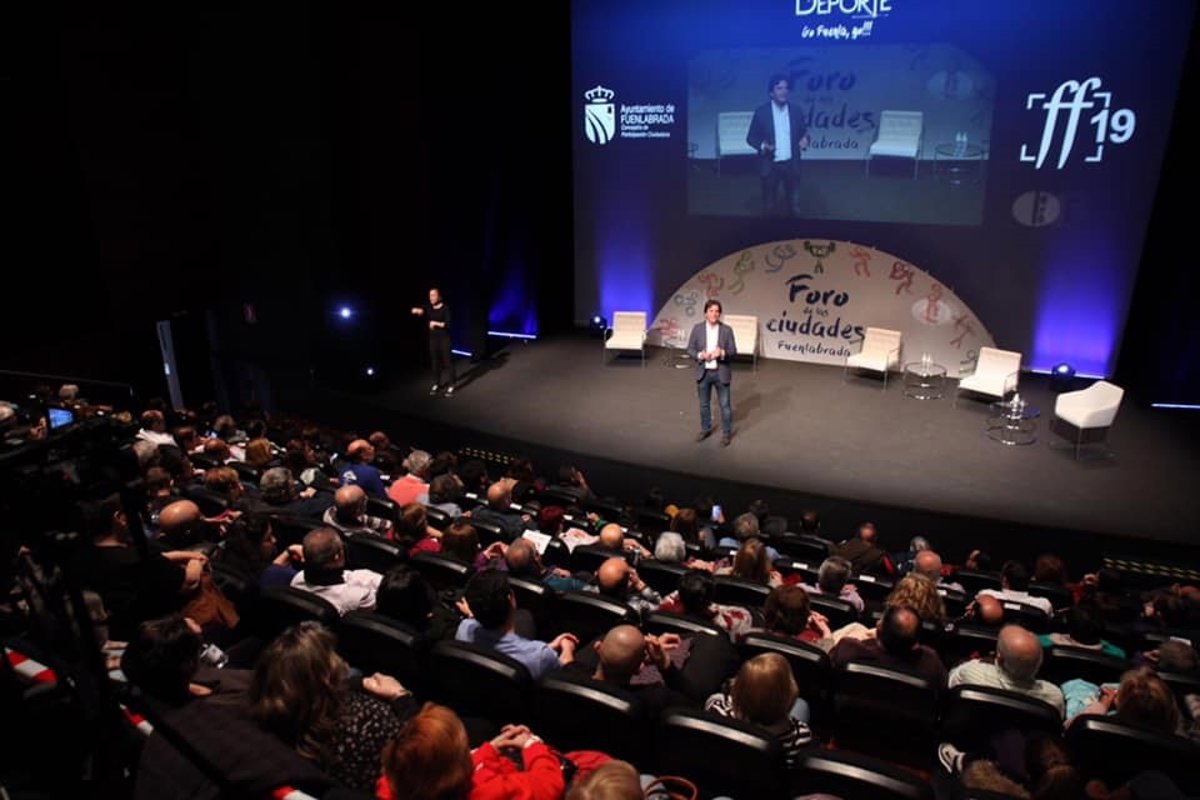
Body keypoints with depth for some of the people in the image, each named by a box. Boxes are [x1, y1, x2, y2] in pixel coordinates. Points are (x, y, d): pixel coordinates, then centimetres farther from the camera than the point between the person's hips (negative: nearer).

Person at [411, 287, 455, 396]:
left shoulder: (445, 308, -9)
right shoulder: (428, 307, 4)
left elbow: (447, 324, -16)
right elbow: (413, 310, -1)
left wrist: (435, 323, -23)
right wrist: (418, 310, -23)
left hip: (444, 338, -4)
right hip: (433, 338, 4)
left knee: (447, 361, -2)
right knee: (435, 361, 10)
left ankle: (451, 386, 2)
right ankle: (436, 384, 21)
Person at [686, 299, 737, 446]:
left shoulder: (727, 330, -7)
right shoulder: (697, 328, -4)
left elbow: (733, 351, -5)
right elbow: (690, 349, 0)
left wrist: (722, 353, -25)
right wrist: (700, 355, -20)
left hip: (721, 373, -1)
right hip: (703, 372, 2)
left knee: (725, 405, 7)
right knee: (704, 404, 16)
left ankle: (726, 433, 21)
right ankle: (705, 429, 34)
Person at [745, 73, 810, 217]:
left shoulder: (796, 111, 2)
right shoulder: (761, 112, -6)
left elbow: (803, 133, 11)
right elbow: (751, 137, -2)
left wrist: (804, 140, -14)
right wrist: (762, 146, -22)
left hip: (791, 164, 3)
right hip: (770, 165, -3)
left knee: (790, 200, 15)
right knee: (768, 203, 6)